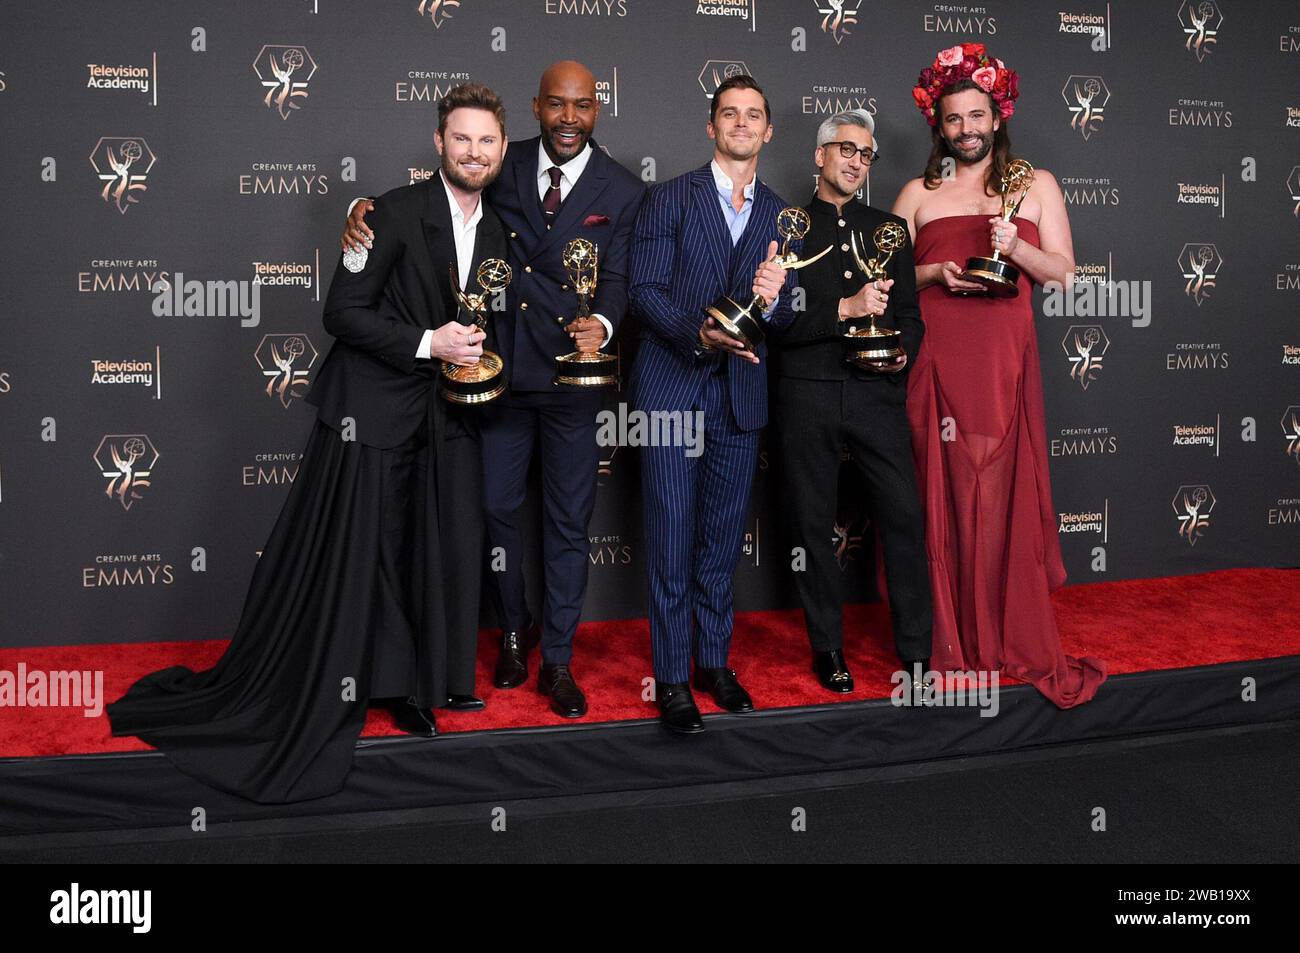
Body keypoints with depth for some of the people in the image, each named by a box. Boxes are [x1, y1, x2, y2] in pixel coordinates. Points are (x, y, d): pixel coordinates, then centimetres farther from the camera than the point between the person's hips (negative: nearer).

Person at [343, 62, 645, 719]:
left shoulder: (623, 192, -1)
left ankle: (557, 659, 21)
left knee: (568, 523, 6)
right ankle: (514, 630, 35)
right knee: (498, 508, 10)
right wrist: (368, 210, -17)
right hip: (501, 369, 2)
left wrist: (600, 325, -30)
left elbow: (616, 280, -7)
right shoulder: (504, 168, 3)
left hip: (571, 376, -1)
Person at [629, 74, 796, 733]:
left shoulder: (779, 215, 12)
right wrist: (698, 332, -22)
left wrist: (772, 298, -15)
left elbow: (786, 316, 8)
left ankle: (714, 662, 24)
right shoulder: (670, 199, 2)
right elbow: (645, 290, -5)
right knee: (672, 537, -3)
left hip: (740, 392, 4)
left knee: (723, 537, 11)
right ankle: (672, 678, 7)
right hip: (672, 385, -3)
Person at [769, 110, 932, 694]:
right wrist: (845, 308, -17)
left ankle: (915, 650, 9)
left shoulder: (889, 227, 17)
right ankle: (827, 646, 20)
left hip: (877, 392, 2)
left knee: (905, 515, -3)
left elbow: (909, 311, 16)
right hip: (807, 397, -2)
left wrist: (903, 352, -4)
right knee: (813, 524, 6)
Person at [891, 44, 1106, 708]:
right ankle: (951, 640, 9)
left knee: (1008, 495, -2)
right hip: (936, 362, 0)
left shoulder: (1036, 185, 12)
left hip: (1005, 360, 0)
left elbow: (1063, 274, 7)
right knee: (944, 496, -1)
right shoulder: (918, 194, 12)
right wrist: (936, 273, -7)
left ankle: (1017, 642, 9)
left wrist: (1016, 249, -11)